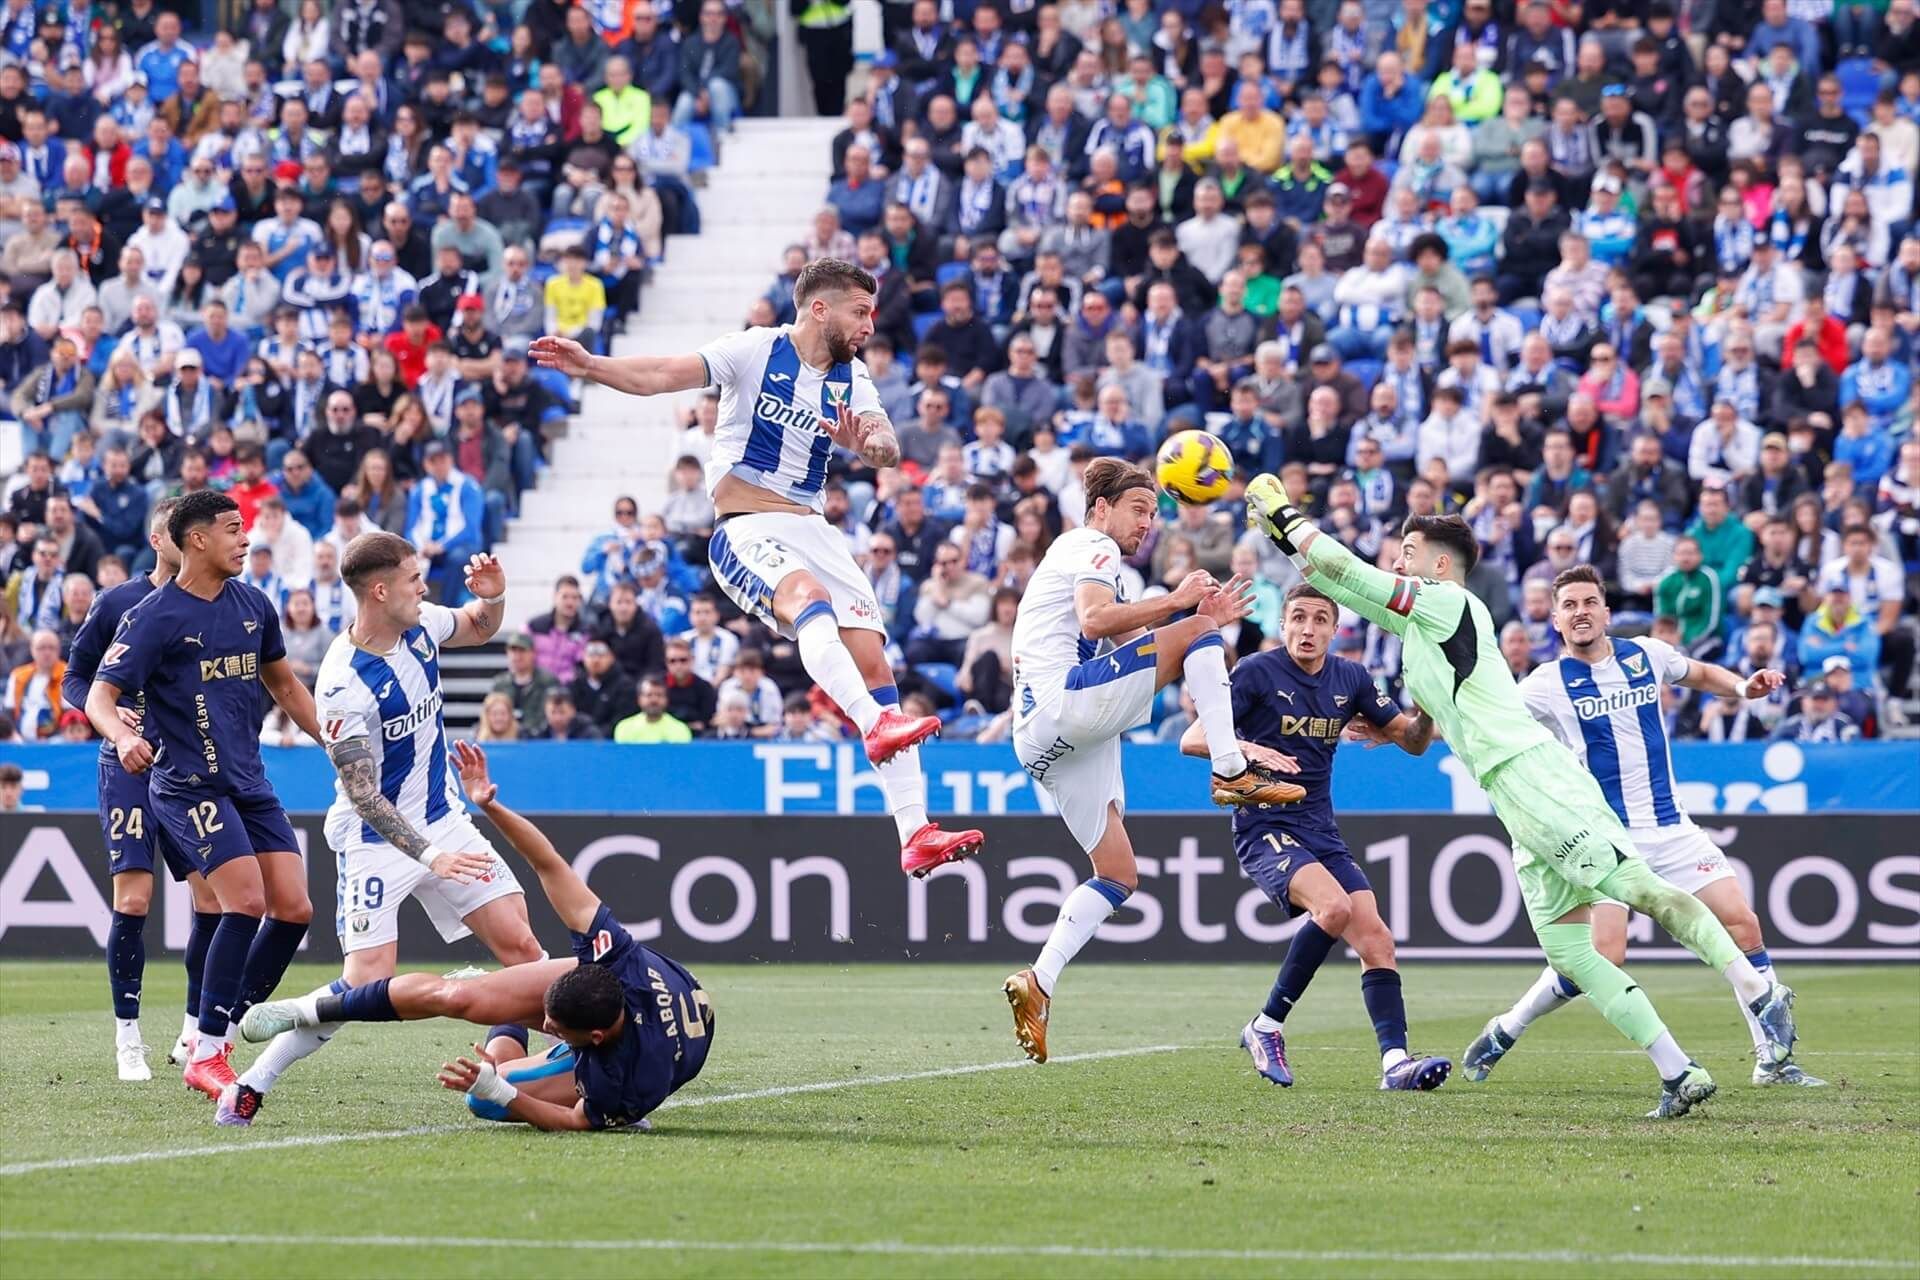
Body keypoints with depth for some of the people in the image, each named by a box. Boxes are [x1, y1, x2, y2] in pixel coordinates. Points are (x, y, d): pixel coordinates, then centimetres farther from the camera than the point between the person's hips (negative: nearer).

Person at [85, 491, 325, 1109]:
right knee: (247, 900, -20)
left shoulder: (254, 606, 10)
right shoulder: (154, 617, -9)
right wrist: (123, 736, -33)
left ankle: (218, 1031, 11)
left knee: (293, 908, -2)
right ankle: (206, 1054, -13)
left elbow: (283, 683, 25)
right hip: (189, 785, -7)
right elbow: (100, 695, -12)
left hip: (250, 782, 7)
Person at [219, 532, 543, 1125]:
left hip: (443, 819, 7)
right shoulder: (343, 685, -25)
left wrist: (492, 596, -4)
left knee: (519, 943, 0)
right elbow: (362, 793, -23)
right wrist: (430, 857, -28)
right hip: (376, 838, -7)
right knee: (366, 982, -14)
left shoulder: (419, 626, -4)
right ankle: (249, 1087, -4)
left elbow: (479, 629, 19)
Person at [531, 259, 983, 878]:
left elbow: (889, 448, -2)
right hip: (746, 527, -6)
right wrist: (590, 365, -29)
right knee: (807, 596, -37)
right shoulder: (756, 350, -3)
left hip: (812, 528, 6)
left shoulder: (851, 378, 12)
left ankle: (915, 833, -8)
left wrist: (865, 443, -26)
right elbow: (663, 375, -13)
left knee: (874, 662, -5)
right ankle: (877, 724, -55)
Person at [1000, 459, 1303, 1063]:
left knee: (1119, 876, 10)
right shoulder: (1091, 547, 1)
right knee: (1197, 631, -12)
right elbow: (1095, 619, -19)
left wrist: (1204, 619, 16)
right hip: (1060, 702, -10)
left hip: (1043, 736, 10)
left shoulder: (1079, 554, 31)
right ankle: (1232, 771, -19)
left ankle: (1039, 983, 2)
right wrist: (1177, 602, -16)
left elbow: (1129, 647, 26)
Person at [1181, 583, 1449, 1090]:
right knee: (1334, 906, -30)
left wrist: (1427, 710, -9)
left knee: (1374, 935, -10)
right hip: (1264, 830, -6)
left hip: (1322, 833, 6)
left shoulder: (1350, 680, 8)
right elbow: (1192, 739, -12)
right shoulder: (1256, 672, -7)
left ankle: (1395, 1060, -15)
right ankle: (1266, 1027, -16)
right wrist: (1246, 748, -31)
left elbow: (1413, 740, 13)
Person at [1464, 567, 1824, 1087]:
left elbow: (1700, 674, 26)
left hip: (1670, 828, 4)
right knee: (1603, 955, -19)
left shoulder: (1646, 655, 6)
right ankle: (1503, 1032, 3)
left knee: (1742, 923, -5)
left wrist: (1743, 688, 6)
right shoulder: (1548, 684, -5)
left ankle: (1772, 1059, 6)